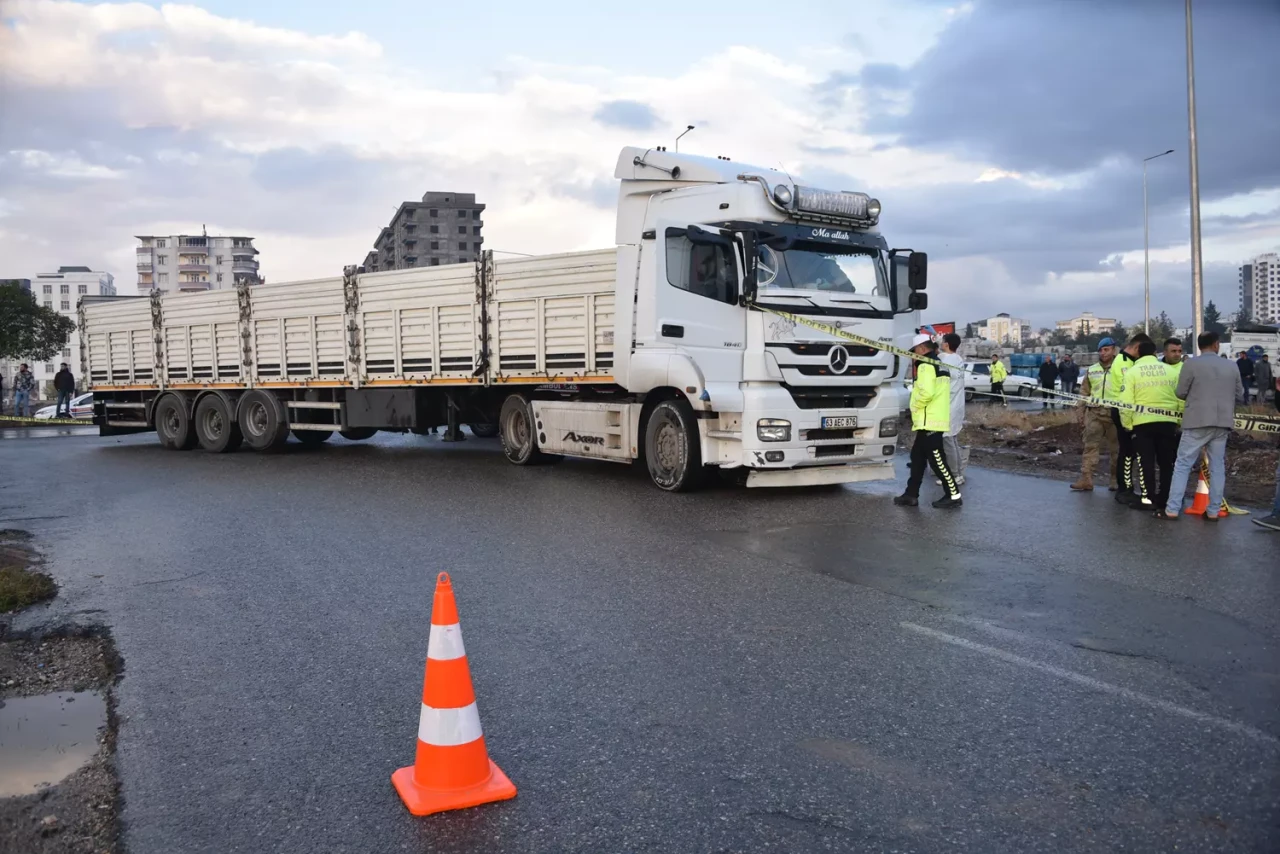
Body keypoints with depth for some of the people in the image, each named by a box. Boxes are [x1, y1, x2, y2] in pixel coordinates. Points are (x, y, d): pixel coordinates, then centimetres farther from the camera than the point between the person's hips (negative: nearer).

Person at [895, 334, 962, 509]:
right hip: (935, 420, 10)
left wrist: (915, 406, -10)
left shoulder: (926, 365, -14)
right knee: (917, 457, 13)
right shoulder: (940, 365, 18)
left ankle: (954, 495, 0)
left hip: (929, 422, -10)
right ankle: (911, 495, 15)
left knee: (936, 460, -5)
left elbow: (926, 392, -27)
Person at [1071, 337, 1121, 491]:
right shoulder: (1091, 370, 12)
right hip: (1094, 413, 3)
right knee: (1090, 446, -2)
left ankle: (1115, 480, 15)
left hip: (1115, 413, -3)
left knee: (1116, 448, 6)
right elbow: (1084, 392, 16)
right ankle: (1086, 479, -3)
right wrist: (1081, 413, 11)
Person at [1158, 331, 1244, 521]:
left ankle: (1172, 509, -4)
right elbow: (1240, 395, 14)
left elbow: (1180, 393, -3)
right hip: (1222, 422, 4)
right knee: (1217, 467, 10)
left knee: (1183, 465, 0)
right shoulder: (1231, 366, 7)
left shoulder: (1192, 364, -6)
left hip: (1198, 421, -4)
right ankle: (1213, 511, 12)